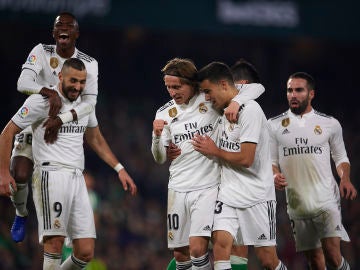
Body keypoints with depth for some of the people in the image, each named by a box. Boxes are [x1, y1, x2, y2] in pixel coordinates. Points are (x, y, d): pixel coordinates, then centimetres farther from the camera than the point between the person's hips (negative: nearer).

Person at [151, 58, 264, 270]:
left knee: (197, 248, -19)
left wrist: (235, 101, -24)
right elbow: (160, 159, 7)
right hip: (178, 188, 4)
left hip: (208, 187, -4)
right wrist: (157, 135, -12)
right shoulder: (165, 113, 6)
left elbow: (257, 88, -6)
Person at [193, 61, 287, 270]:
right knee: (221, 241, -15)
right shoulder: (225, 111, 13)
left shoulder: (250, 110, -14)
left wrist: (215, 151, -6)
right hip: (229, 193, 7)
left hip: (256, 195, -7)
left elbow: (246, 159, -18)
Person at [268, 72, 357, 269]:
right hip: (297, 203, 2)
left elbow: (340, 157, 15)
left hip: (326, 199, -2)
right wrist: (275, 175, -9)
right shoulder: (274, 125, 7)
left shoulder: (330, 124, 6)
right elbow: (272, 161, 12)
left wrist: (345, 179, -3)